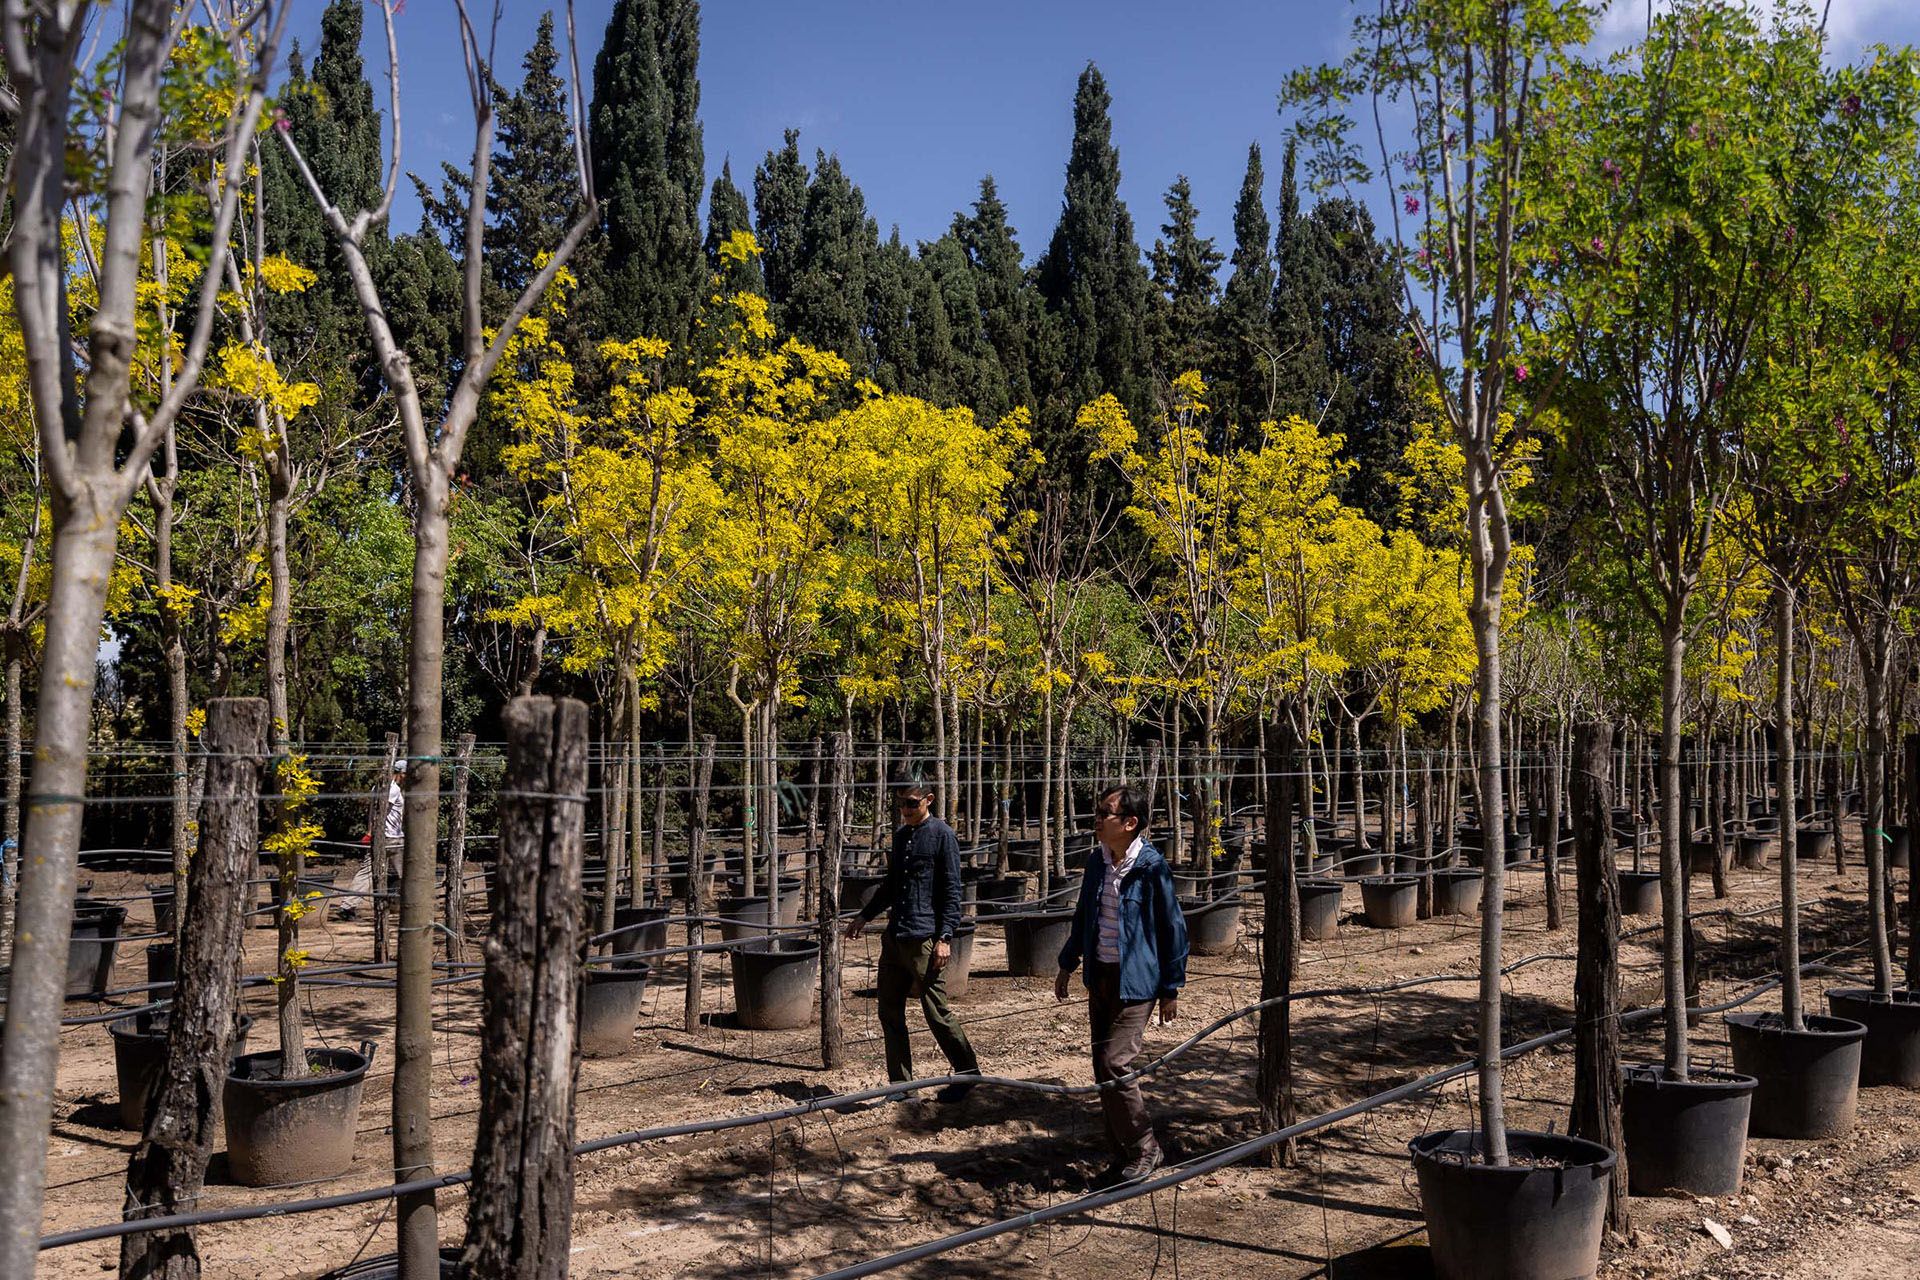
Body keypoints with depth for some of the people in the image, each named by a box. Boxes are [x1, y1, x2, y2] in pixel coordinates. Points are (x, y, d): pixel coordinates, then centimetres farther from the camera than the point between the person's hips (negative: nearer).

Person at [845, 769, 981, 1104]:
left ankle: (967, 1072, 15)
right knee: (890, 1012, 9)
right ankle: (901, 1083, 18)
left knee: (936, 1013, -3)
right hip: (893, 938, 8)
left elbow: (952, 891, -9)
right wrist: (865, 916, 25)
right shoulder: (900, 835, 15)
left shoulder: (942, 835, -7)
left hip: (925, 940, -8)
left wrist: (945, 938, -15)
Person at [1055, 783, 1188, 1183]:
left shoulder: (1151, 867, -15)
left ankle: (1145, 1151, 6)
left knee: (1115, 1064, -13)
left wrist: (1171, 989, -6)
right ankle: (1123, 1154, 23)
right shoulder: (1097, 860, 4)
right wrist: (1067, 964, 20)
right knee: (1102, 1067, 10)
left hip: (1135, 981, -7)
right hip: (1100, 976, 7)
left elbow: (1173, 928, -9)